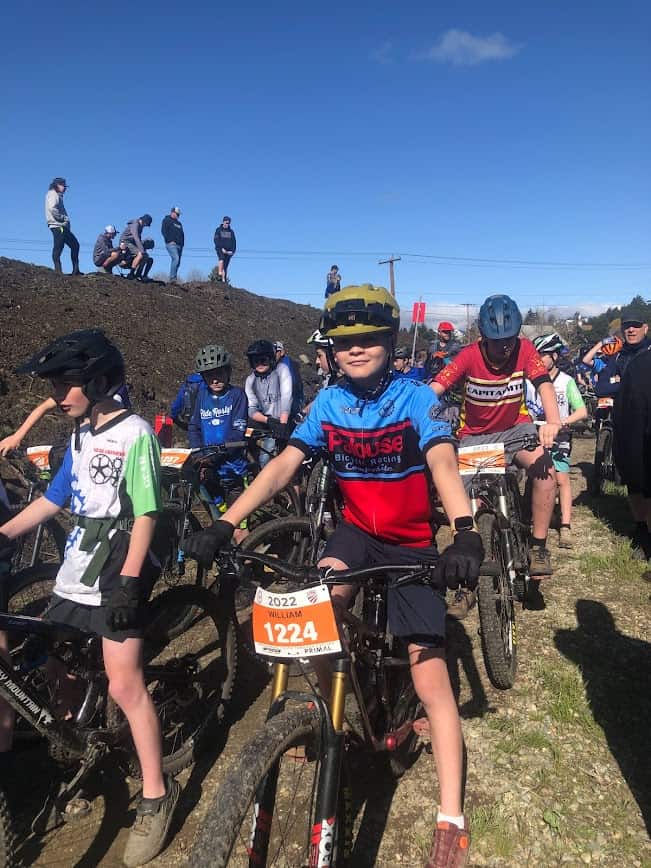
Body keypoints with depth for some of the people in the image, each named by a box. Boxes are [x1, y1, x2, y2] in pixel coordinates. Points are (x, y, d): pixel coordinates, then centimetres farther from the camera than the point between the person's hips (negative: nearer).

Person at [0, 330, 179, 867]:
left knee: (124, 685, -5)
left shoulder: (134, 433, -13)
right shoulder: (81, 434, 10)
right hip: (77, 566, 8)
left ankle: (157, 795, 10)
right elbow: (54, 500, 15)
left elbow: (145, 514, -15)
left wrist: (129, 582, -18)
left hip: (116, 571, -8)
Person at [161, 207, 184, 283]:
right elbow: (164, 231, -5)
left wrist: (182, 243, 12)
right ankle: (172, 278, -29)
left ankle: (173, 279, 4)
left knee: (177, 262, 2)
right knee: (176, 259, -25)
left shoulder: (179, 223, 28)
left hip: (179, 245, 8)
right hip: (171, 244, -8)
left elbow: (182, 234, 28)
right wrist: (170, 241, -15)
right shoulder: (167, 220, 6)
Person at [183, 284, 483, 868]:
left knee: (431, 681, -5)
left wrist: (465, 533, -48)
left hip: (411, 546, -3)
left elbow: (443, 465, -29)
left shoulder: (417, 398, -15)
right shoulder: (330, 402, -5)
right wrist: (224, 524, -22)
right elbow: (284, 464, -11)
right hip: (356, 534, 3)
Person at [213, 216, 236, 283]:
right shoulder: (218, 230, 7)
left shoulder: (231, 231, 16)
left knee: (225, 266, -1)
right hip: (220, 249, -3)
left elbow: (234, 242, 13)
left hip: (228, 251, 3)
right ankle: (219, 274, -39)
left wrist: (233, 251, -2)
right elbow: (216, 240, -3)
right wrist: (222, 248, -15)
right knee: (221, 258, -32)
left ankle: (224, 280, -3)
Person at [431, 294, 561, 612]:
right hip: (474, 436, 0)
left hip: (514, 429, 1)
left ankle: (538, 547, -11)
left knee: (545, 469, -30)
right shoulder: (469, 356, -18)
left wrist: (552, 421, -45)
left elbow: (544, 384, -26)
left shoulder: (524, 349, -13)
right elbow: (433, 390, -26)